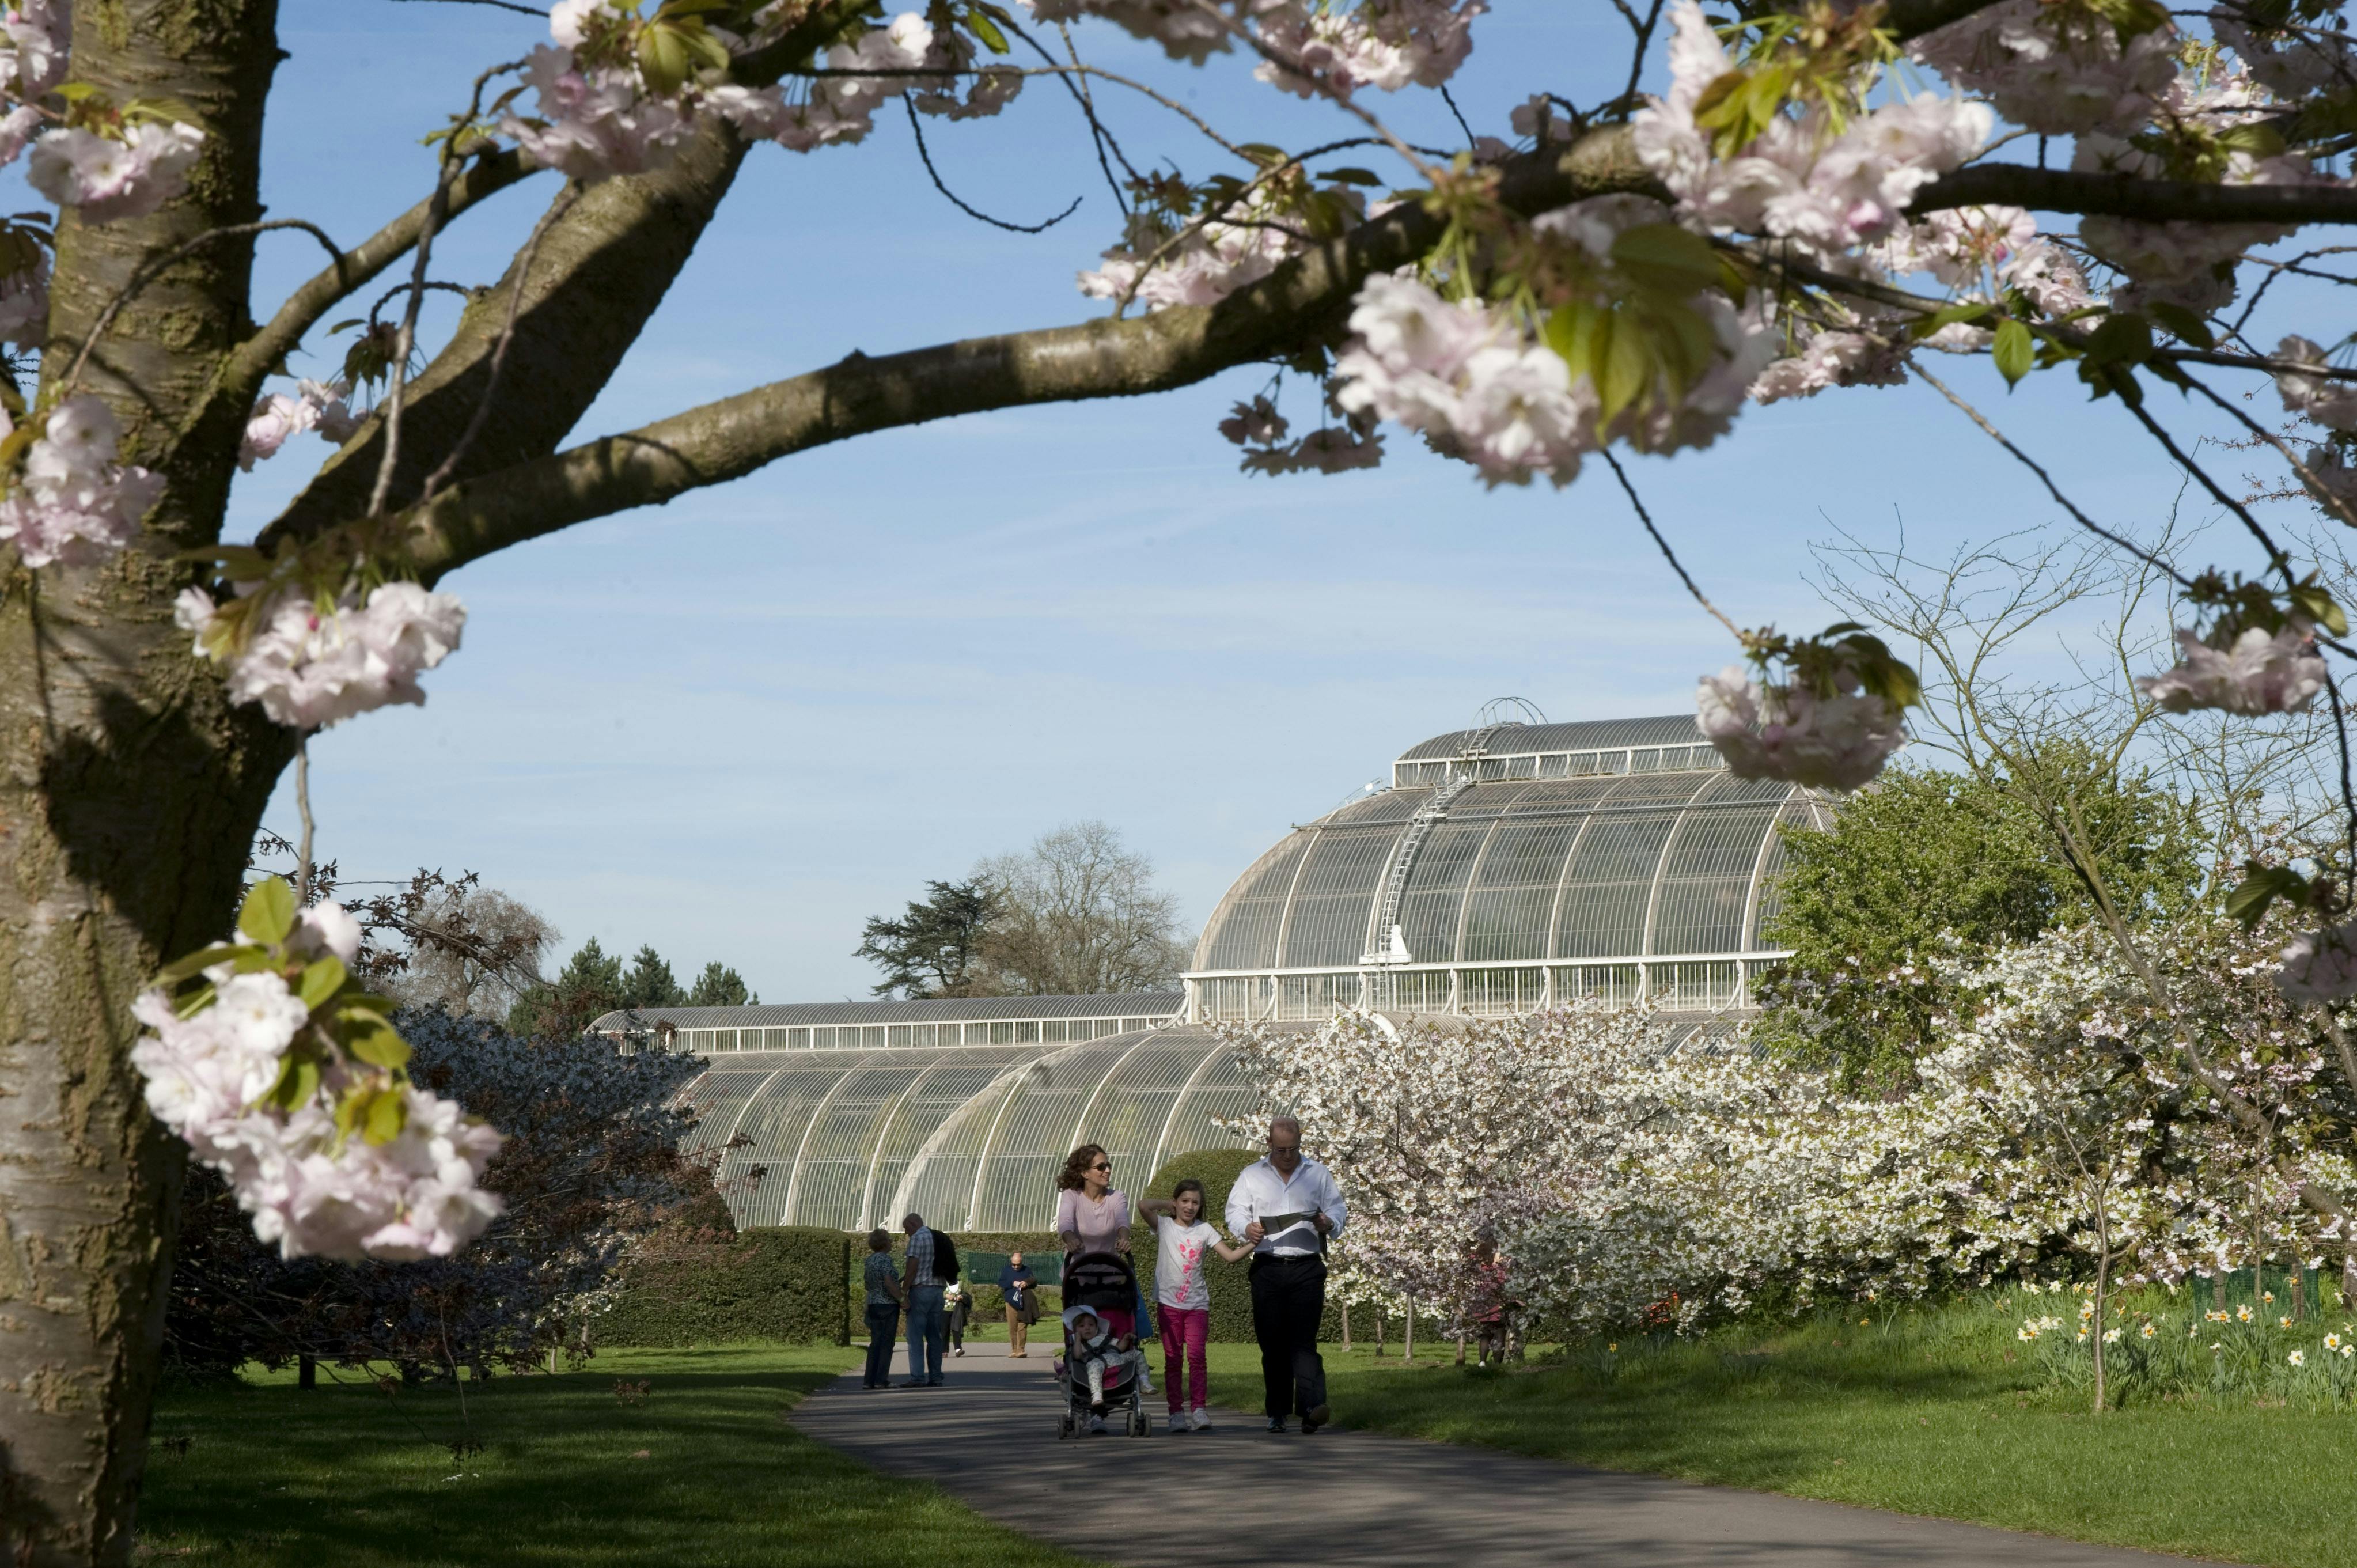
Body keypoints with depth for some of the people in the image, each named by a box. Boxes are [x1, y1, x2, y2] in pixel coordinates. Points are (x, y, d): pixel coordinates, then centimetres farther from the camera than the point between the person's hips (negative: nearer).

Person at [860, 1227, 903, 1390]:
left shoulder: (870, 1259, 12)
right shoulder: (885, 1259, -13)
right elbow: (889, 1283, -22)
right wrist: (902, 1300, -18)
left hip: (873, 1304, 8)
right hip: (888, 1304, -8)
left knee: (875, 1343, 10)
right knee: (886, 1343, -4)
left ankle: (869, 1380, 7)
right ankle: (882, 1380, -7)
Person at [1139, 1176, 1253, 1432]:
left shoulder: (1204, 1230, 8)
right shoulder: (1165, 1226, 2)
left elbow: (1231, 1255, 2)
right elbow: (1144, 1206, -15)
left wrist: (1253, 1244, -13)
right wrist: (1168, 1204, 0)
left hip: (1197, 1303, 1)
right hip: (1169, 1302, -1)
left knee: (1196, 1356, -8)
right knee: (1173, 1359, 1)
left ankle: (1198, 1410, -11)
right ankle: (1176, 1412, 2)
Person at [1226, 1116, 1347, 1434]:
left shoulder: (1318, 1174, 12)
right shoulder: (1252, 1175, 12)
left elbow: (1338, 1210, 11)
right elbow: (1234, 1211, 7)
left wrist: (1329, 1224, -13)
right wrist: (1247, 1228, -16)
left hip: (1307, 1268, -1)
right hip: (1267, 1268, 1)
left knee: (1303, 1340, -14)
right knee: (1272, 1343, 2)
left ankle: (1311, 1407, -24)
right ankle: (1278, 1412, 9)